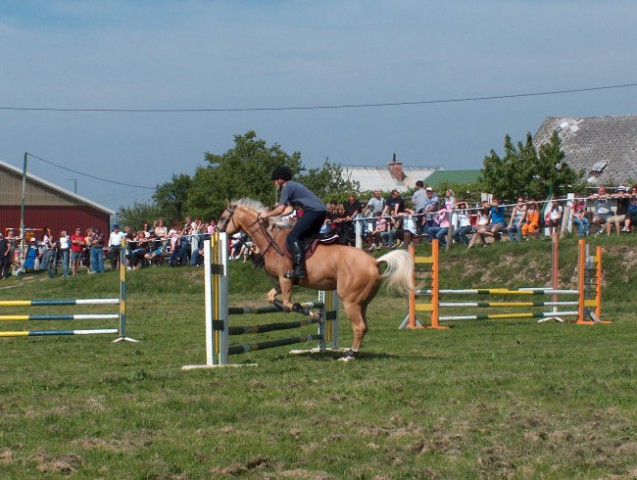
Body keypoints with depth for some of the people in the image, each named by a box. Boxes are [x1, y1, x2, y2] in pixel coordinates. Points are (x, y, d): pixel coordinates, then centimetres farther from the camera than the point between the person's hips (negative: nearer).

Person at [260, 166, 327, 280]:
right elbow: (289, 209, 26)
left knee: (293, 237, -13)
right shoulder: (293, 186, 26)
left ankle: (299, 269, -25)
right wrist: (272, 215, 27)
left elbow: (280, 210, -7)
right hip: (322, 210, 10)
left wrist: (267, 214, 8)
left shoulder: (287, 187, -3)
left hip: (313, 211, -10)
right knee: (308, 237, 24)